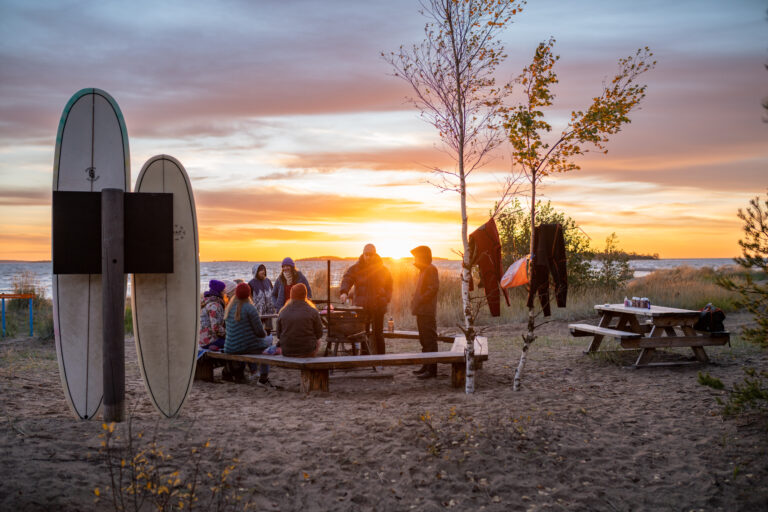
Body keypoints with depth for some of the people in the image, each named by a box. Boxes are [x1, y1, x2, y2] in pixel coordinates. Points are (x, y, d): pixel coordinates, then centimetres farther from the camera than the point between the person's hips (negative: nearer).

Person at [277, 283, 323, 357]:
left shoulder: (283, 312, -6)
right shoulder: (313, 312, -12)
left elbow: (279, 335, 3)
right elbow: (319, 334, -4)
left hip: (287, 352, 2)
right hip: (308, 352, -2)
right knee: (317, 342, 30)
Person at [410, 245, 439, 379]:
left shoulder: (431, 269, -11)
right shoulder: (423, 270, 20)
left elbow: (434, 288, -21)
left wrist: (419, 301, -18)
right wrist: (416, 302, 13)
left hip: (427, 312, -11)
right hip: (422, 312, 11)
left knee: (430, 340, -10)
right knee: (424, 340, 15)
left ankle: (432, 370, -11)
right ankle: (426, 366, 22)